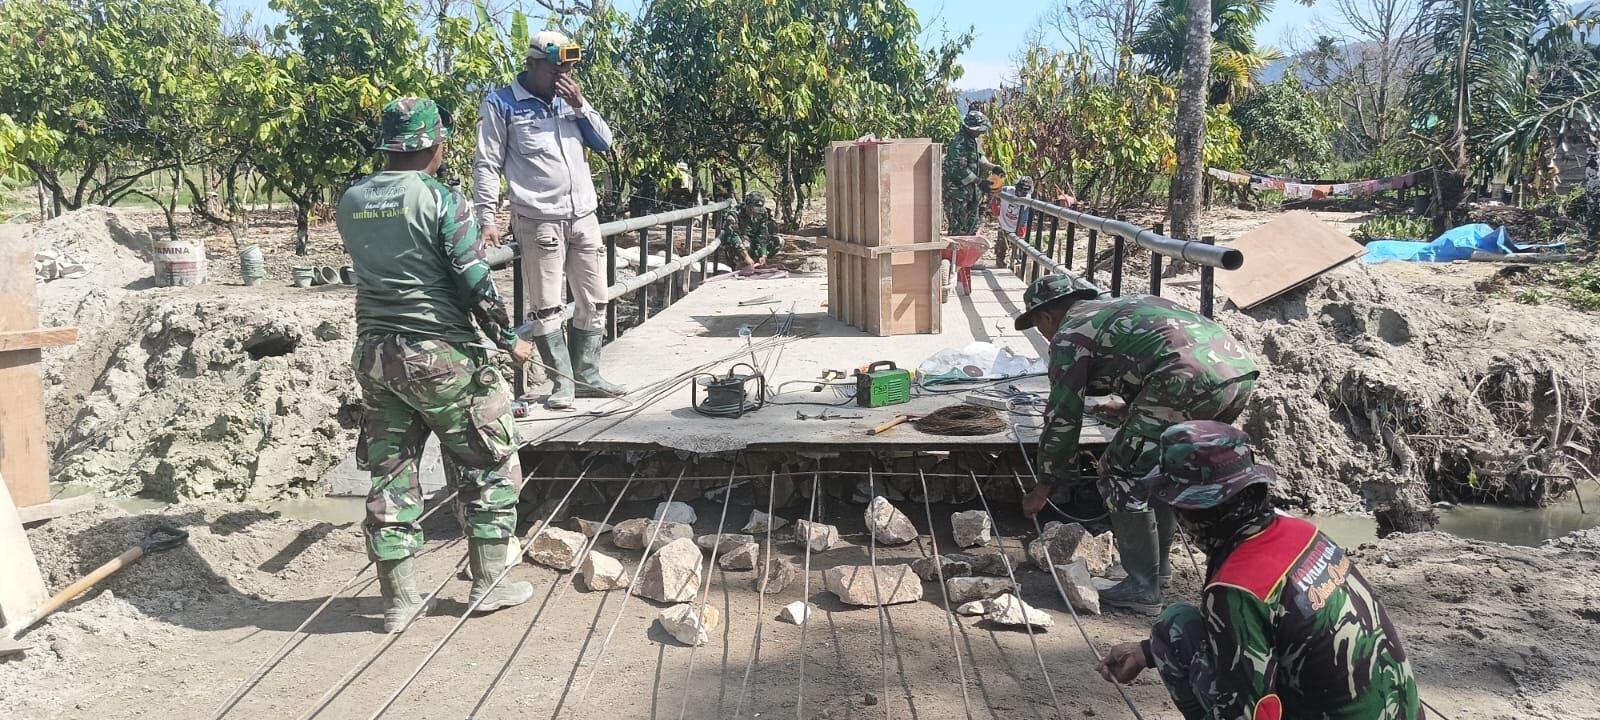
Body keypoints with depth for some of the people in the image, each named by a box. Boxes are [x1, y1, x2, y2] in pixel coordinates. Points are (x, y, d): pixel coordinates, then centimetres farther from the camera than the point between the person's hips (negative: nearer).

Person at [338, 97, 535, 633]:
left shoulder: (351, 201, 6)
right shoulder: (441, 199, -13)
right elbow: (475, 283, -15)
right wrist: (510, 340, -3)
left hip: (373, 352, 6)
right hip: (439, 354, -6)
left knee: (389, 474, 12)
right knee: (490, 467, 11)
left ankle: (399, 600, 19)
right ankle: (488, 584, 17)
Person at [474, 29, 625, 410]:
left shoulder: (569, 100, 15)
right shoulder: (501, 104, -2)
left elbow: (605, 142, 13)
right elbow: (487, 165, -4)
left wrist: (581, 106, -1)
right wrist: (486, 219, -12)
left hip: (584, 217, 6)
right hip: (538, 221, -6)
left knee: (594, 302, 9)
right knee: (546, 307, -3)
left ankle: (587, 376, 20)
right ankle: (562, 382, 7)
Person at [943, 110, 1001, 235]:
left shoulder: (974, 140, 10)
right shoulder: (958, 142, -20)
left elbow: (980, 159, 19)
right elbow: (960, 169, -24)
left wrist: (993, 167, 0)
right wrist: (979, 182, -22)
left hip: (972, 189, 9)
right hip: (957, 190, -9)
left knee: (973, 224, 15)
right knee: (958, 227, -5)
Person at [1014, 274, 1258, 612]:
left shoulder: (1069, 334, 10)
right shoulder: (1118, 306, 33)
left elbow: (1063, 418, 9)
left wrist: (1044, 487, 20)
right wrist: (1132, 406, 63)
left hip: (1193, 380, -9)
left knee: (1122, 475, 6)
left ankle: (1142, 588, 9)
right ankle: (1159, 560, 36)